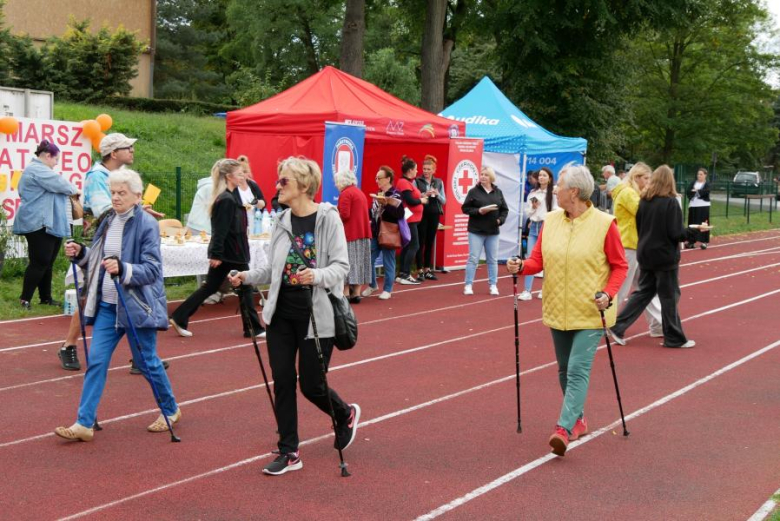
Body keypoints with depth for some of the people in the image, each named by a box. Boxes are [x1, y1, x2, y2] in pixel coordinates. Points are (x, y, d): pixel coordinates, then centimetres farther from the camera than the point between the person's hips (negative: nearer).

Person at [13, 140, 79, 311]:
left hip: (46, 224, 11)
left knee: (46, 263, 11)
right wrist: (74, 190, 3)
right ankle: (25, 298, -5)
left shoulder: (38, 169, 24)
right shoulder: (37, 170, -13)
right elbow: (59, 184, -14)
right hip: (38, 224, -11)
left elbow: (52, 188, 28)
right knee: (39, 262, -11)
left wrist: (69, 192, 14)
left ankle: (46, 298, 16)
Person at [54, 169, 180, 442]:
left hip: (137, 305, -6)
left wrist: (123, 269, -32)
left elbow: (152, 269, -18)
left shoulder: (147, 224, -13)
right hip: (107, 304, 6)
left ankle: (171, 410, 29)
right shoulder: (108, 221, 7)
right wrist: (81, 254, -2)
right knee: (96, 361, 1)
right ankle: (84, 423, 4)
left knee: (147, 362, 7)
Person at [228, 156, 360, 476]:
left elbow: (341, 265, -14)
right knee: (282, 382, 4)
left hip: (316, 316, -5)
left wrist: (318, 276, -32)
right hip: (282, 314, 5)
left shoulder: (328, 218, -10)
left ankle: (346, 415, 34)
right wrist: (248, 277, 2)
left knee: (311, 385, 2)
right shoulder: (282, 221, 7)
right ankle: (289, 453, 15)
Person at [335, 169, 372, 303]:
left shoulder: (346, 193, -11)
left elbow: (344, 215, -18)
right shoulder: (360, 192, 17)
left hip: (351, 233, -9)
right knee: (359, 262, 8)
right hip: (363, 232, 9)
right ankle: (356, 293, 8)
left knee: (349, 263, -7)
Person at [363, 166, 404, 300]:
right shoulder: (378, 194, 12)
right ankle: (372, 285, 26)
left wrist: (386, 204, -23)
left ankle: (387, 289, 14)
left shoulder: (395, 195, -10)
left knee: (388, 263, 2)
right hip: (375, 232, 7)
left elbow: (400, 214, -20)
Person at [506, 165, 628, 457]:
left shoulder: (604, 224, -10)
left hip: (590, 314, -6)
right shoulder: (551, 221, 4)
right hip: (558, 310, 6)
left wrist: (608, 294, -18)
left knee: (578, 370, -13)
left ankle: (564, 428, -17)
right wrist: (521, 267, -16)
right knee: (565, 371, 16)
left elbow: (619, 266, -4)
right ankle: (578, 419, 33)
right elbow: (538, 259, 4)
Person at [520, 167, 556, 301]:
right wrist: (533, 207, -4)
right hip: (534, 227, 4)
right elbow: (527, 212, 13)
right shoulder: (532, 194, 11)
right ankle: (527, 291, -5)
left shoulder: (553, 194, -4)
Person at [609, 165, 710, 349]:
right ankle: (674, 338, 16)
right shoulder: (671, 202, -16)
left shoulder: (644, 201, 1)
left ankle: (618, 327, 9)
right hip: (665, 257, -6)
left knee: (644, 292, 16)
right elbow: (676, 233, -17)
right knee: (669, 296, 5)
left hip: (645, 255, 6)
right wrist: (696, 230, -6)